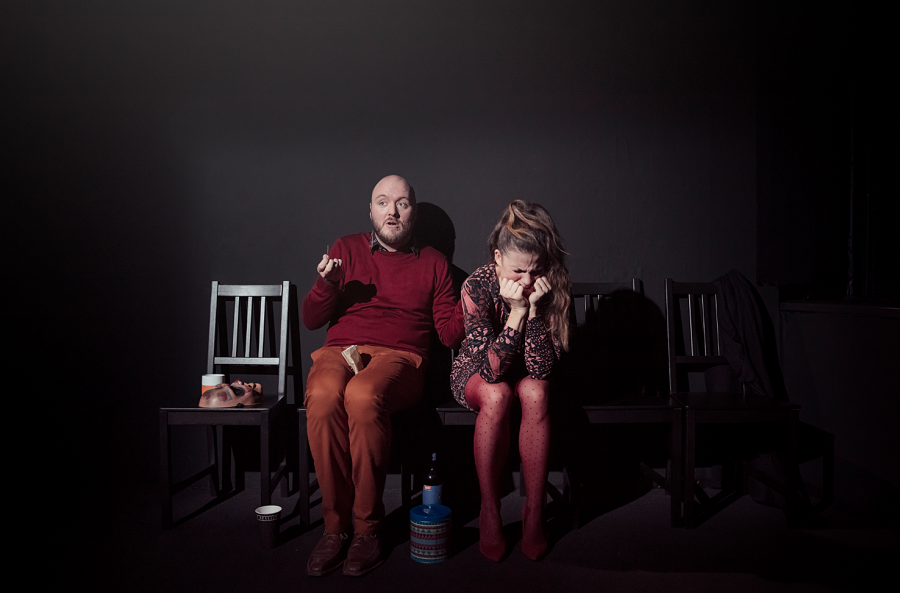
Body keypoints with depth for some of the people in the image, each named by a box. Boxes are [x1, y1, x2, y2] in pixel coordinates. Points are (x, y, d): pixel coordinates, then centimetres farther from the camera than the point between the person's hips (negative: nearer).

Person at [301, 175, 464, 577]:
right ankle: (336, 526, -20)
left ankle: (366, 528, -22)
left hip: (399, 358, -1)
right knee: (323, 396, -35)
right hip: (339, 351, 2)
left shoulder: (433, 263, 18)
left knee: (363, 395, -37)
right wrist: (326, 284, -5)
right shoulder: (346, 249, 19)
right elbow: (311, 320, 14)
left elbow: (450, 334, 12)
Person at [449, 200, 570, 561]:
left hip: (526, 374, 2)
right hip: (476, 373, -1)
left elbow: (541, 368, -24)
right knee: (496, 395, -35)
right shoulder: (477, 286, -26)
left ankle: (534, 512, -19)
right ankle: (489, 514, -19)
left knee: (536, 392, -32)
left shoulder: (552, 288, -20)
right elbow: (492, 369, -30)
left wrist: (535, 309, -35)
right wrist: (517, 311, -39)